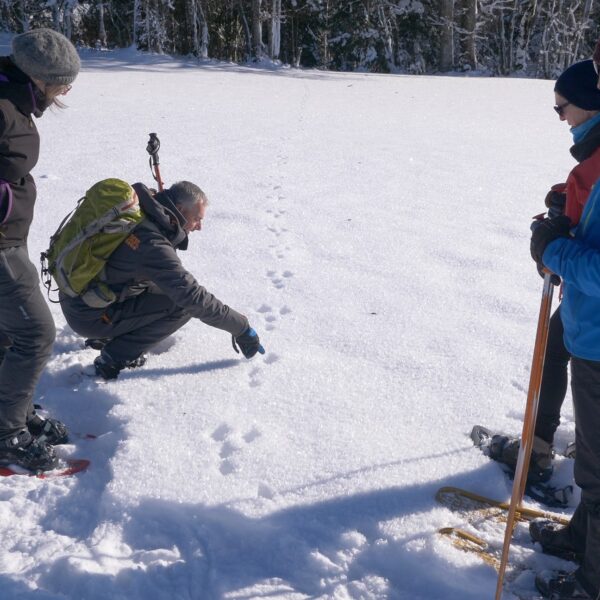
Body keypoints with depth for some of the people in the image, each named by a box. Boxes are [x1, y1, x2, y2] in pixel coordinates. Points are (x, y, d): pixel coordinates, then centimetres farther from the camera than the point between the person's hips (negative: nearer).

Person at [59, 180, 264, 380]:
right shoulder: (152, 245, -27)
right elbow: (193, 298, -26)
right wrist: (241, 328, -17)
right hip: (90, 317, -9)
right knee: (182, 306, -12)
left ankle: (105, 336, 14)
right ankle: (114, 358, -7)